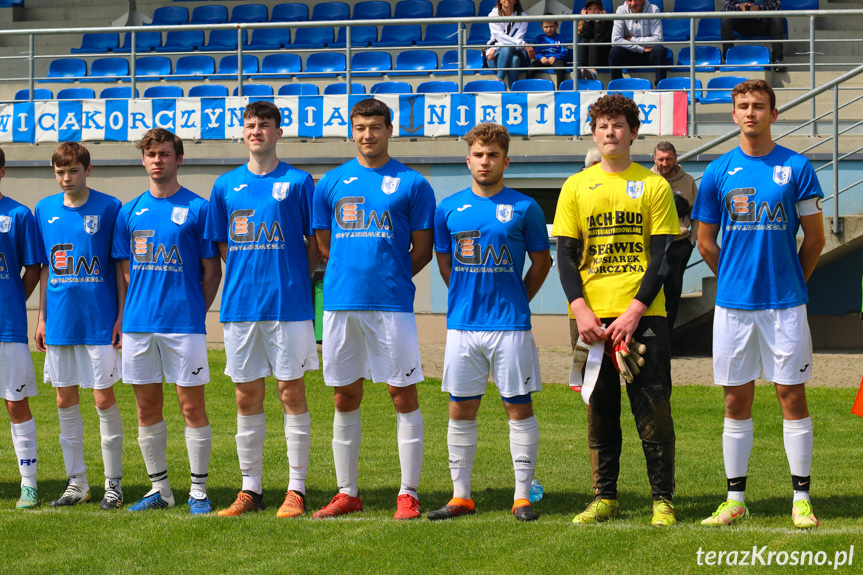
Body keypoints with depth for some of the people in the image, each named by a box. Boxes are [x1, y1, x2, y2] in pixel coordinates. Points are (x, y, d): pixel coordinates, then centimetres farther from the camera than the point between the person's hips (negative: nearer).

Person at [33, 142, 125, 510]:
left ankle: (114, 483, 8)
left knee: (104, 400, -2)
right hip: (60, 323, 4)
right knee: (65, 401, 8)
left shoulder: (109, 208, -4)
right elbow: (45, 268, 13)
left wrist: (122, 315, -6)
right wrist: (41, 317, 9)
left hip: (100, 321, -4)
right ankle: (76, 482, 17)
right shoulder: (45, 210, 7)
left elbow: (121, 266, -2)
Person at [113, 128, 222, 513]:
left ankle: (198, 491, 4)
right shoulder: (130, 212, 12)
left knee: (192, 406, -3)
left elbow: (212, 270, 1)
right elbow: (126, 272, 15)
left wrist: (196, 311, -6)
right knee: (147, 408, 8)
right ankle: (159, 489, 18)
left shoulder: (197, 208, -1)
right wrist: (125, 316, 6)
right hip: (138, 323, 4)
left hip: (184, 323, -4)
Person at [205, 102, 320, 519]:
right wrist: (246, 279, 8)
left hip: (288, 303, -3)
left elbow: (315, 244, 4)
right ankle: (250, 489, 14)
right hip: (240, 305, 3)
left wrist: (291, 279, -3)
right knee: (247, 397, 7)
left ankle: (296, 490, 4)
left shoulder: (298, 182, 1)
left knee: (292, 392, -1)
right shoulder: (226, 186, 10)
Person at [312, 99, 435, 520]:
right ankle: (347, 492, 16)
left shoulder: (411, 184, 3)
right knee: (345, 399, 8)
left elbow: (423, 249, 4)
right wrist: (354, 275, 7)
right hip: (341, 303, 3)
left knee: (403, 395, -2)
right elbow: (324, 246, 15)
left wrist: (390, 279, -1)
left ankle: (408, 494, 2)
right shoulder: (332, 183, 10)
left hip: (392, 305, -3)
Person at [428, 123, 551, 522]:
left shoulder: (524, 208, 0)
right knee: (461, 409, 5)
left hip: (511, 325, -2)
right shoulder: (449, 209, 7)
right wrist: (469, 299, 12)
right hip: (462, 324, 2)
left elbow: (541, 262, 8)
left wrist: (516, 301, 7)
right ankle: (461, 496, 12)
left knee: (519, 407, 0)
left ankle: (523, 496, 5)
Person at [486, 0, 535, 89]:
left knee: (515, 59, -36)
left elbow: (518, 37, -6)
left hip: (516, 52, 1)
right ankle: (500, 81, -47)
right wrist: (524, 44, -28)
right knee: (507, 48, -36)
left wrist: (495, 49, -20)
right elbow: (501, 37, -13)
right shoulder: (493, 15, 2)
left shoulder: (522, 16, 5)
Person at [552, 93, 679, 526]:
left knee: (653, 410, -4)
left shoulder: (653, 185, 4)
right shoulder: (576, 187, 9)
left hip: (643, 315, -2)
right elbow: (565, 255, 6)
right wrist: (580, 309, -8)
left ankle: (662, 500, 1)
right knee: (599, 411, 6)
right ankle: (604, 499, 13)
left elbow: (661, 255, -1)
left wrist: (635, 311, -12)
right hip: (593, 316, 2)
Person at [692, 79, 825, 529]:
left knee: (792, 396, 0)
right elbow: (706, 243, 11)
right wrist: (737, 280, 11)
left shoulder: (796, 168, 0)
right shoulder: (719, 172, 4)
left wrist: (790, 283, 8)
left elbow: (815, 239, 4)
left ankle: (801, 500, 6)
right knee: (736, 401, 6)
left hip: (785, 304, -2)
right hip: (733, 305, 2)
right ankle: (735, 499, 13)